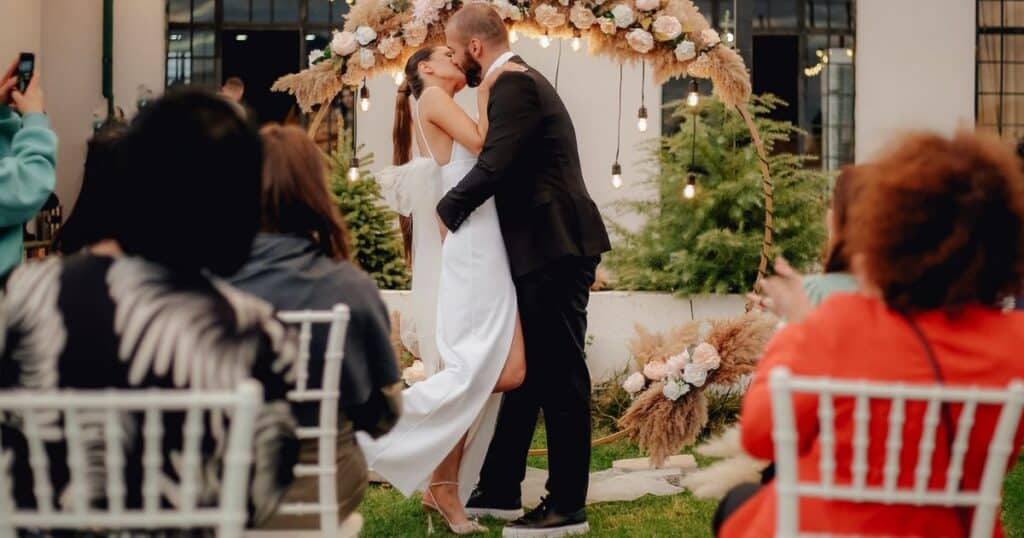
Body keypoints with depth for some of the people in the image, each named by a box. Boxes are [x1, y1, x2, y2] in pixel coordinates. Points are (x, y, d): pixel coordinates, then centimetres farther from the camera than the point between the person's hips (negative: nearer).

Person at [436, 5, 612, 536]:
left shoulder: (515, 85, -14)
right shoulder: (520, 82, 19)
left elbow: (493, 166, -23)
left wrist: (447, 209, -8)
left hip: (554, 250, -11)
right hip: (545, 250, 11)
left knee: (558, 377, -6)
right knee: (526, 373, 15)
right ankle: (499, 491, 23)